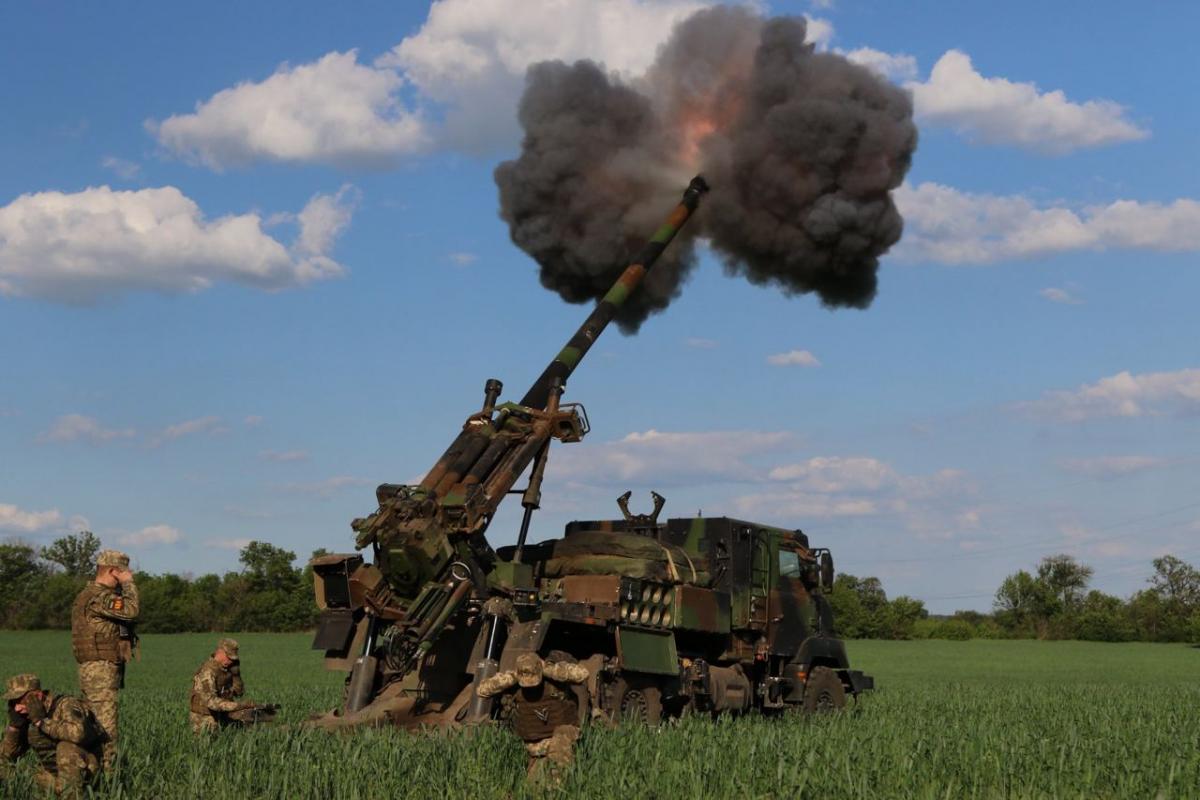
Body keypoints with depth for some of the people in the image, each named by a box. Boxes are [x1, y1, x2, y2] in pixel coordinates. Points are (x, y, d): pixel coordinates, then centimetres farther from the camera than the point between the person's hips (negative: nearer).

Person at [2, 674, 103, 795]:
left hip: (88, 770, -8)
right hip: (55, 775, 8)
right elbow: (7, 758, 1)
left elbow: (78, 733, -46)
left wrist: (41, 722, -35)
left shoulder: (65, 705, -23)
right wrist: (14, 725, -14)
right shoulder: (26, 719, -1)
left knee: (66, 746, -32)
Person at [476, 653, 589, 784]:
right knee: (535, 780, 5)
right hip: (535, 740, 4)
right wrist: (512, 676, -28)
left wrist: (548, 669, -35)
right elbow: (482, 690, -20)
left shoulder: (554, 675, -22)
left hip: (561, 730, -4)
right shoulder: (513, 683, -14)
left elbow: (582, 673, -38)